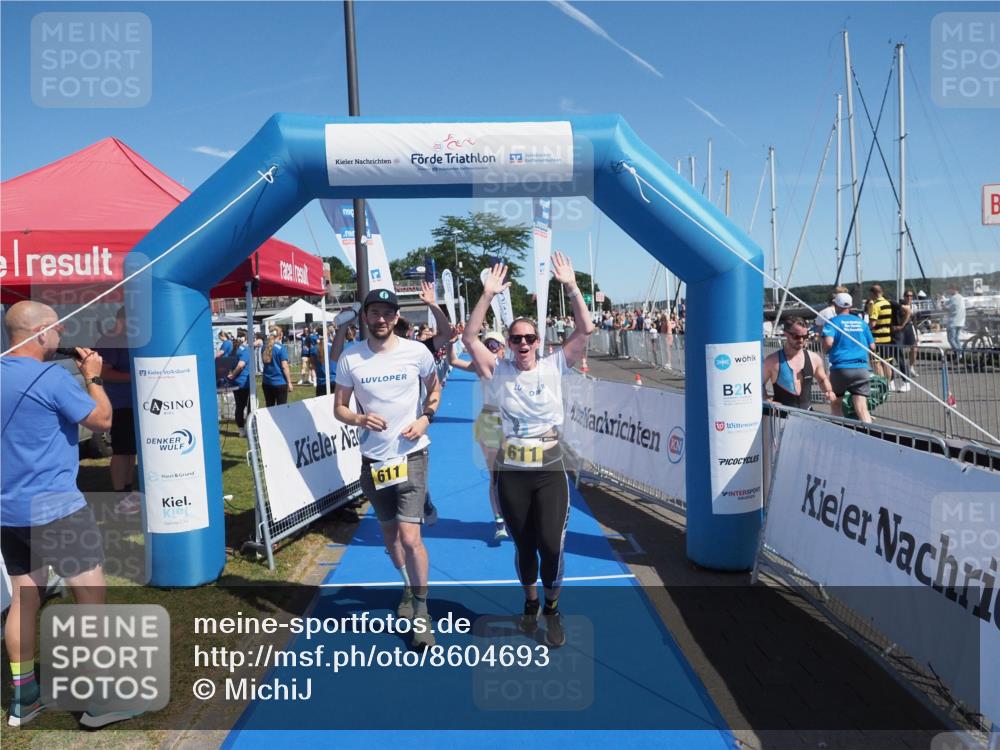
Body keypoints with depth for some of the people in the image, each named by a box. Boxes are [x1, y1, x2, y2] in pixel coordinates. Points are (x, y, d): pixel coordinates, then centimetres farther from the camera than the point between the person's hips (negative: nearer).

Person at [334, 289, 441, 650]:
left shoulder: (416, 352, -7)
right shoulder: (350, 357, -5)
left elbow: (435, 388, 11)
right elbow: (339, 407, 3)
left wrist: (426, 418, -6)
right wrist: (360, 419, -18)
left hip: (411, 454, -3)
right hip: (373, 458, 3)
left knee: (409, 536, -12)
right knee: (389, 533, 17)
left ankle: (421, 609, 9)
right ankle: (410, 588, 43)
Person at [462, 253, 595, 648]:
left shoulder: (554, 367, -1)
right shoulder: (499, 371, 0)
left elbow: (585, 331, -9)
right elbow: (469, 338, -10)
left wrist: (571, 286, -17)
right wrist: (488, 295, -18)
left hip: (550, 470, -1)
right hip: (511, 472, 1)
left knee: (551, 546, -7)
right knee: (523, 546, 13)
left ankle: (551, 609, 20)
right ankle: (530, 602, 39)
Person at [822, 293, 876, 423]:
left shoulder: (833, 322, 0)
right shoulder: (861, 322, 12)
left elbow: (828, 342, -18)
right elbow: (872, 347, 14)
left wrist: (825, 351, 3)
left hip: (840, 368, -3)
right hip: (862, 369, 3)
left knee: (835, 404, 16)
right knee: (862, 408, -3)